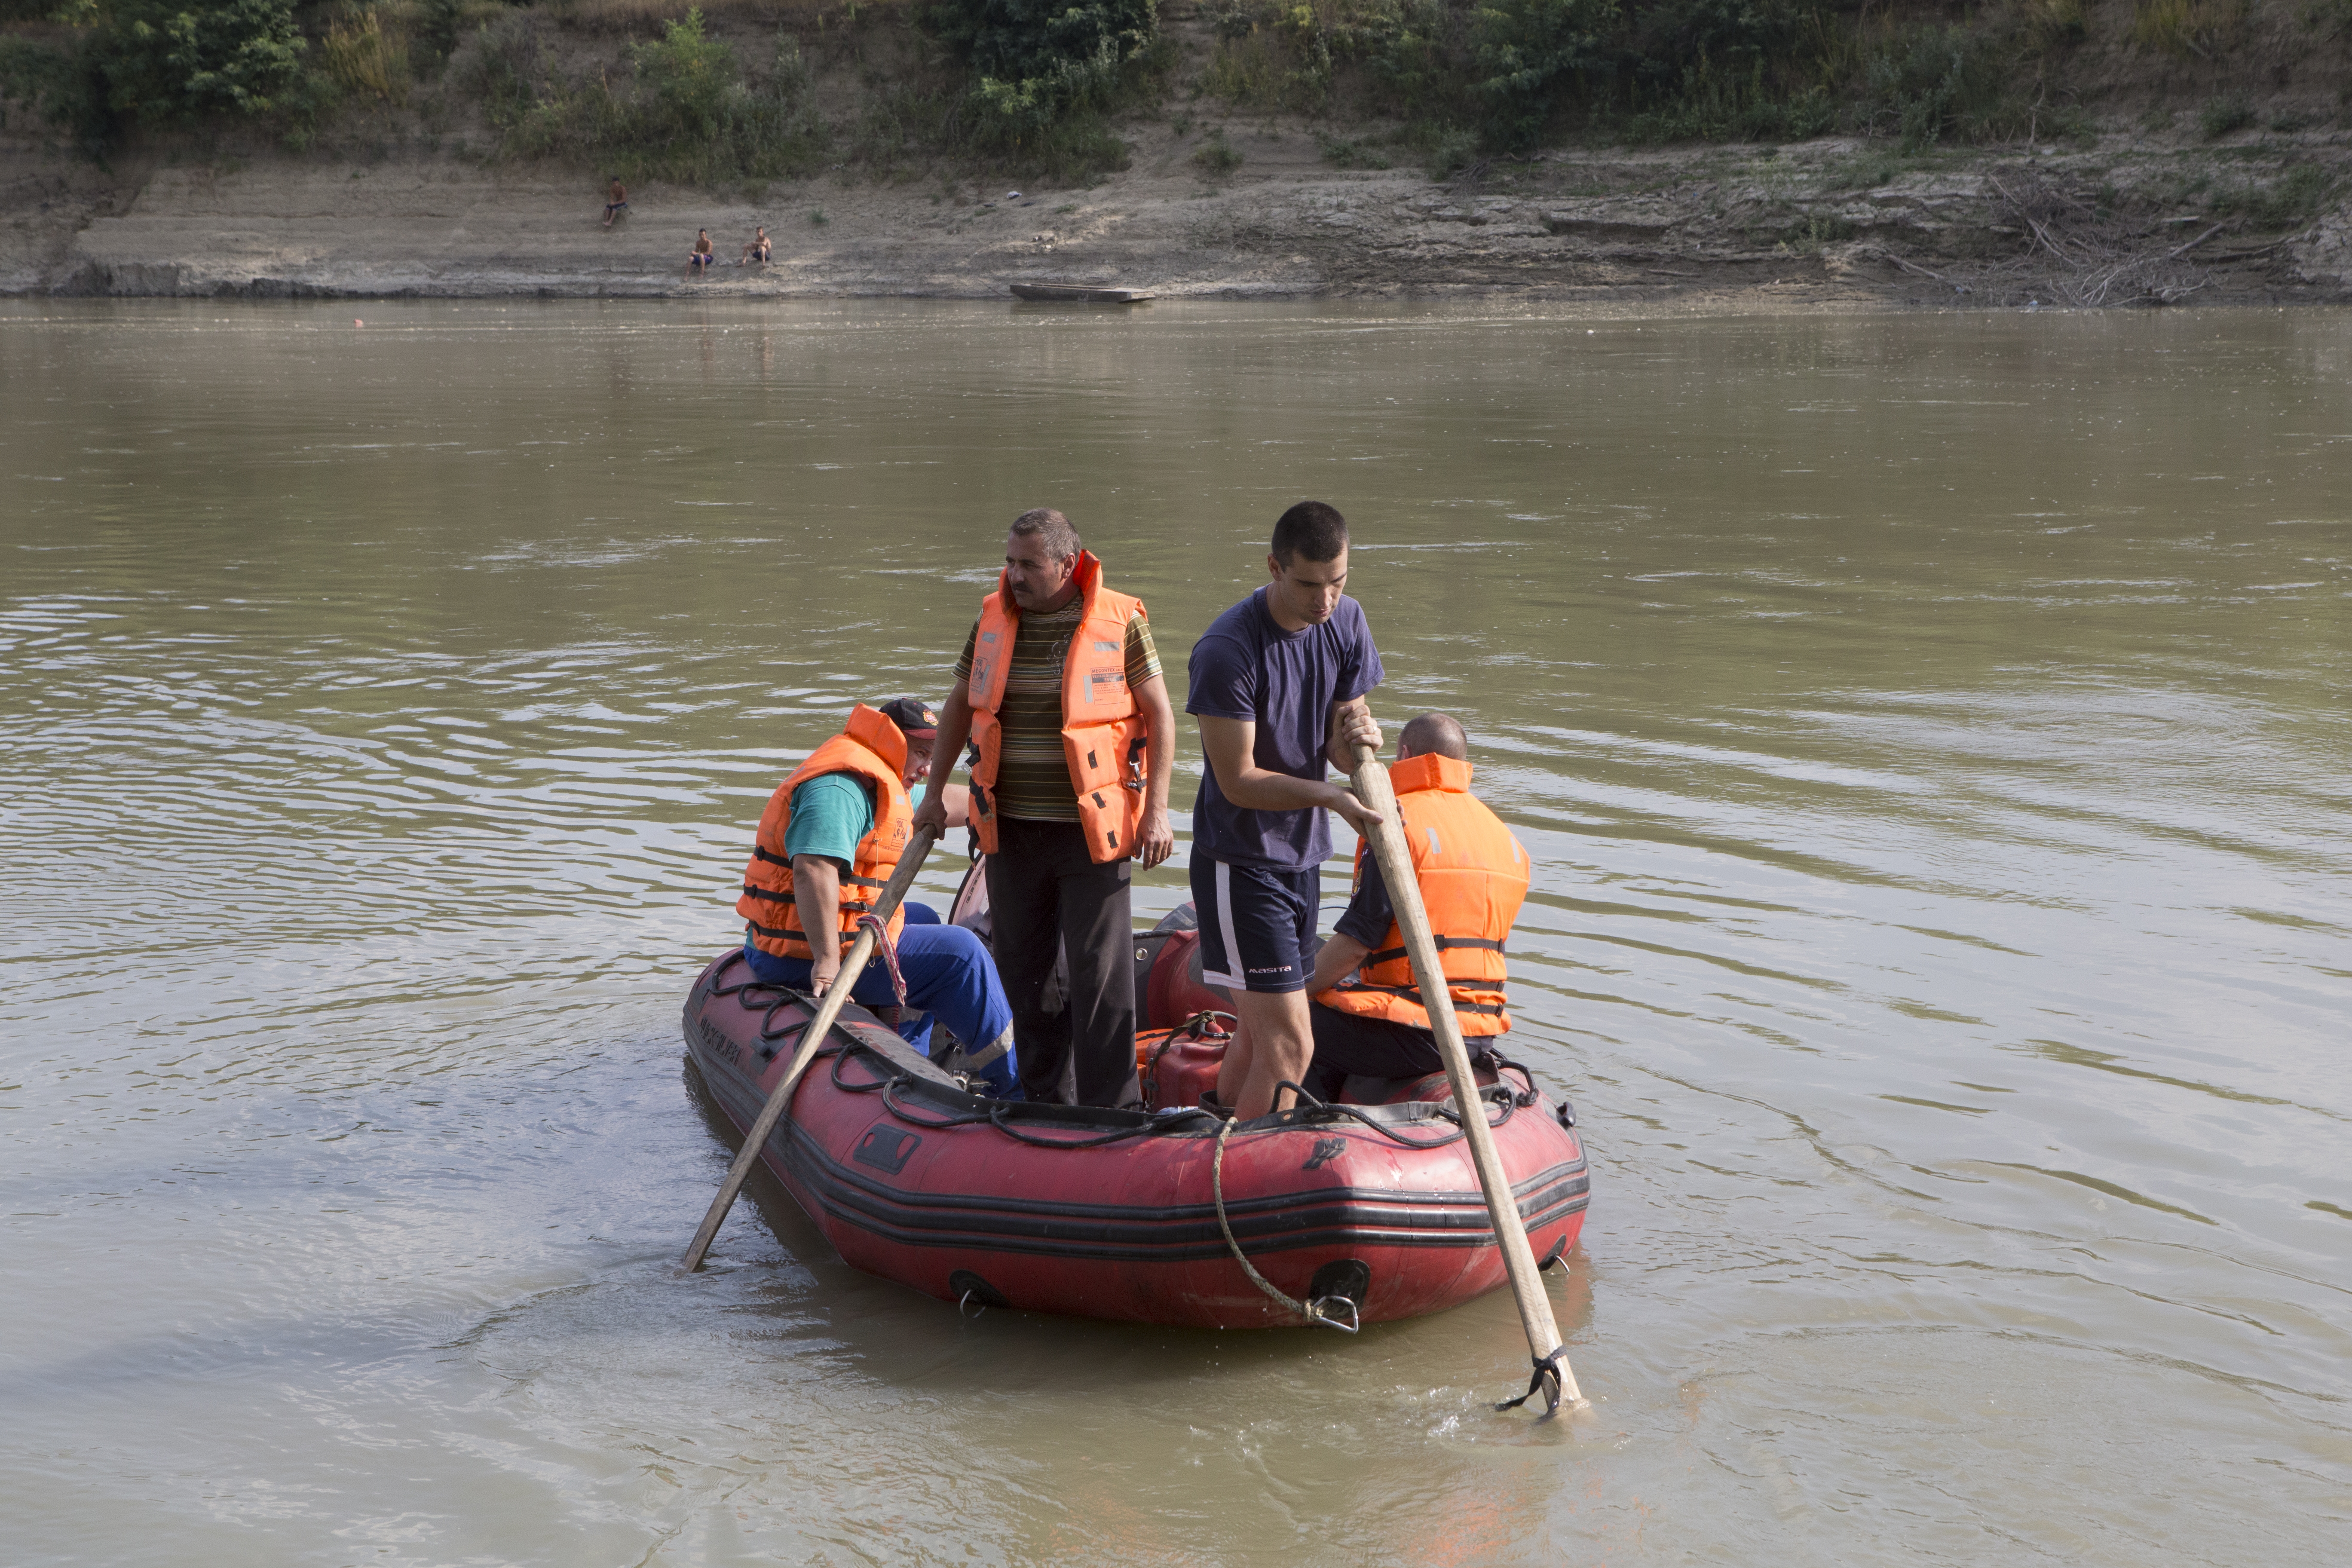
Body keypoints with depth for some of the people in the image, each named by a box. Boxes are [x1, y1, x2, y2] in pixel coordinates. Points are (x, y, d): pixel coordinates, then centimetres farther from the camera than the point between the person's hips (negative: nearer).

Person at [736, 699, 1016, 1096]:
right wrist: (827, 959, -38)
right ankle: (1016, 1090, 0)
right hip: (805, 956, -12)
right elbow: (814, 867, -34)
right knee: (959, 953, -7)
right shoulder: (842, 785, -19)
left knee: (925, 922, 29)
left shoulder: (872, 780, 19)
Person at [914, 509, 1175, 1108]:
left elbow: (1159, 714, -2)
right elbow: (959, 707, 17)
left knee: (1099, 970, -5)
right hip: (1010, 830, 5)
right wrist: (934, 793, 16)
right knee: (1024, 968, 11)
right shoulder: (992, 620, 6)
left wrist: (1157, 809, -8)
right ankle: (1046, 1100, 24)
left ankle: (1111, 1110, 1)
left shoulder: (1120, 622, -6)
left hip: (1092, 829, -5)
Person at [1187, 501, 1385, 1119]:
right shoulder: (1226, 649, -22)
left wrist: (1358, 740, -19)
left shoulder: (1346, 622, 0)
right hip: (1239, 864, -7)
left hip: (1303, 856, 8)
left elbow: (1337, 750, 4)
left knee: (1258, 1034, 17)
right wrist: (1331, 797, -30)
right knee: (1289, 1045, -12)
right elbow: (1238, 781, -20)